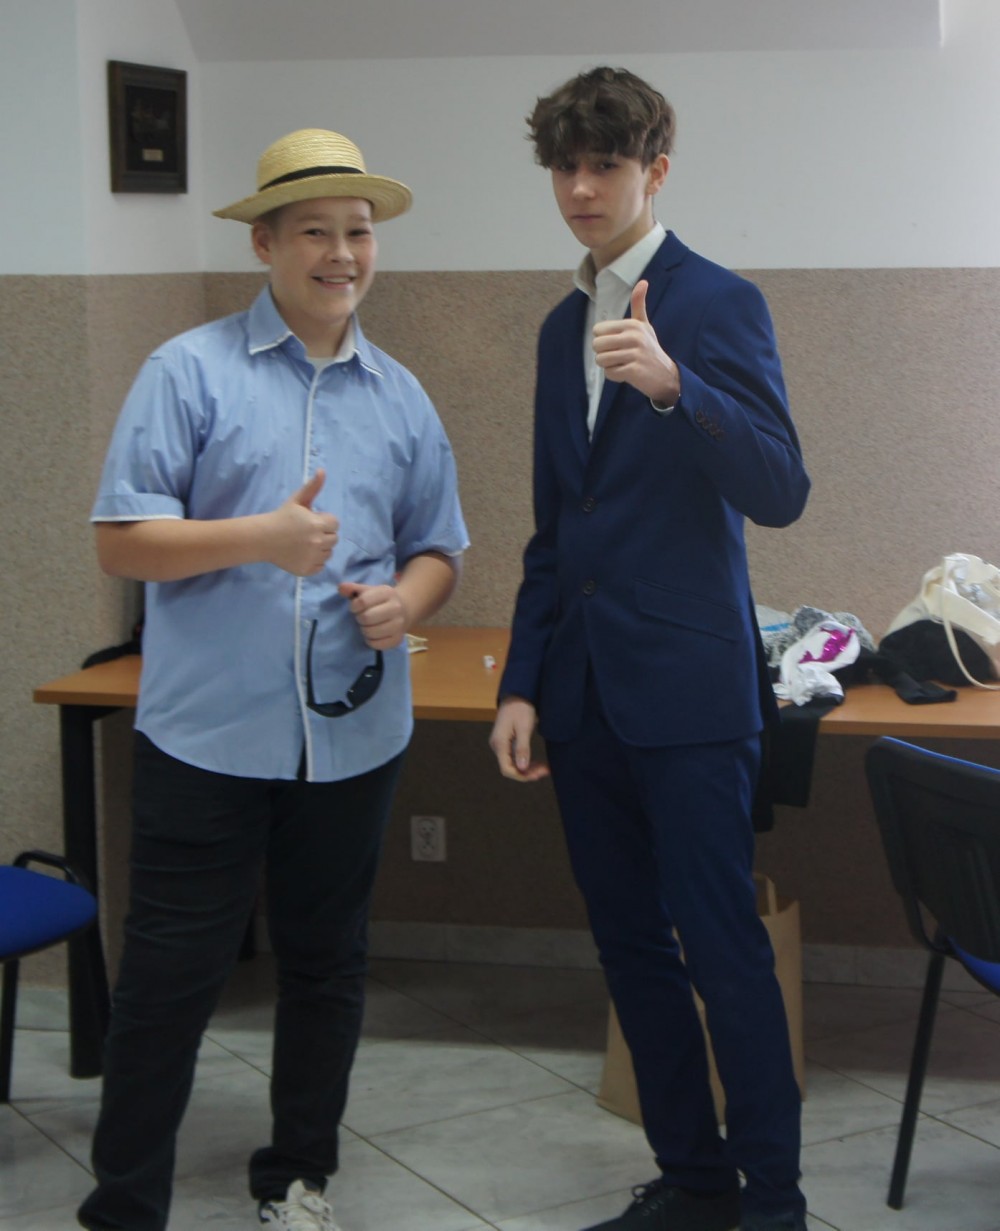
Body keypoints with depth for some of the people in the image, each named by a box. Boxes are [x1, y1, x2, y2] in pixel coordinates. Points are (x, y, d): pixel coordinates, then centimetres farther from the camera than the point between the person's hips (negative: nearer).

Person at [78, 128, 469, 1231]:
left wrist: (404, 601, -6)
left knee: (326, 969, 14)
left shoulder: (400, 399, 11)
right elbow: (121, 541, -8)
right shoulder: (189, 373, -3)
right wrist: (260, 537, -22)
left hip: (352, 736, 4)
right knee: (168, 975, 0)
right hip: (207, 731, -4)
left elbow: (437, 551, 17)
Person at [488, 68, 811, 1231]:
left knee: (723, 952, -4)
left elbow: (780, 492, -15)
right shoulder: (563, 327, 15)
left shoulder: (719, 303, -6)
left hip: (687, 689, -7)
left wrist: (674, 386, -30)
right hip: (585, 694, 7)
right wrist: (523, 683, 13)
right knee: (631, 947, 12)